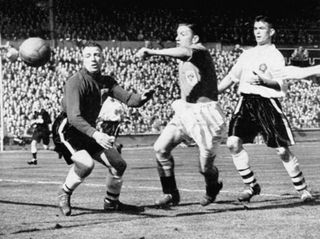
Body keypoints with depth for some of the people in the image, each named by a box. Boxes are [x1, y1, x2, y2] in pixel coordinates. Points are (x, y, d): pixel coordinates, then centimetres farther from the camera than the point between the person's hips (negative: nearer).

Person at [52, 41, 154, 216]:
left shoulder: (105, 81, 2)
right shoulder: (75, 82, -22)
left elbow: (127, 98, -9)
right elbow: (74, 117, -33)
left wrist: (142, 98, -34)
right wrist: (95, 134, -47)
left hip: (89, 131, 8)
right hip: (67, 131, -8)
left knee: (118, 164, 3)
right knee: (86, 163, -30)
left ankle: (112, 203, 25)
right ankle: (64, 195, -5)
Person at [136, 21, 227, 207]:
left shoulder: (200, 52, -15)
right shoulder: (182, 60, 12)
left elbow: (185, 52, -38)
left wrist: (154, 52, -48)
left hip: (205, 115, -8)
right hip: (185, 111, 8)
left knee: (205, 167, -1)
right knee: (161, 148, -10)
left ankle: (213, 187, 34)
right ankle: (171, 194, 1)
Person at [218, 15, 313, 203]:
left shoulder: (275, 56, -1)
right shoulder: (247, 55, 17)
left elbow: (281, 85, -10)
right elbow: (231, 77, 23)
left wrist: (263, 80, -27)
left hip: (267, 103, -5)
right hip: (246, 102, 5)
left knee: (283, 150, -6)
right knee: (233, 143, -11)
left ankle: (302, 188, 11)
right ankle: (251, 185, 2)